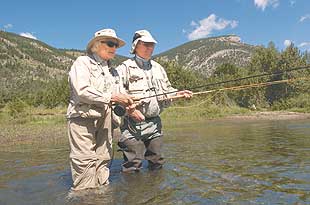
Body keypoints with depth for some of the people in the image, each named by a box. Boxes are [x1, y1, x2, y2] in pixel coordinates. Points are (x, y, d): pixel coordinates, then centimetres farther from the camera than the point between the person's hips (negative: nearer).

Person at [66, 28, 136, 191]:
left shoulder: (112, 71, 19)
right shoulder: (82, 62, -1)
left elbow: (114, 96, 18)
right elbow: (82, 91, -16)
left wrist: (124, 102, -4)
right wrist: (111, 97, -17)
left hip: (105, 120, 6)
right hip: (83, 118, -6)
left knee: (102, 161, 10)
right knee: (85, 163, -5)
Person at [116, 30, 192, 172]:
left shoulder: (158, 68, 17)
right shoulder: (125, 67, -3)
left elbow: (167, 90, 22)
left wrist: (178, 94, 4)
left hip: (155, 124, 6)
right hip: (133, 124, -6)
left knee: (157, 163, 19)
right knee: (132, 166, 1)